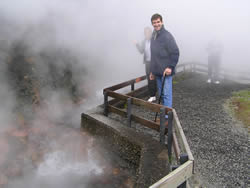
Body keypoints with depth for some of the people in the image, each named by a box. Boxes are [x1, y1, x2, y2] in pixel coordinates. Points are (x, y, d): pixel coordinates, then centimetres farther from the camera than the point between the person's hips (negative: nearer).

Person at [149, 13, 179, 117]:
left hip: (166, 71, -8)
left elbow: (175, 52, -13)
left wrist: (170, 67, -19)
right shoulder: (153, 36, 15)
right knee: (161, 94, 13)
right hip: (157, 72, 8)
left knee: (166, 94, -6)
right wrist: (152, 71, 21)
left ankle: (167, 117, 1)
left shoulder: (167, 36, -10)